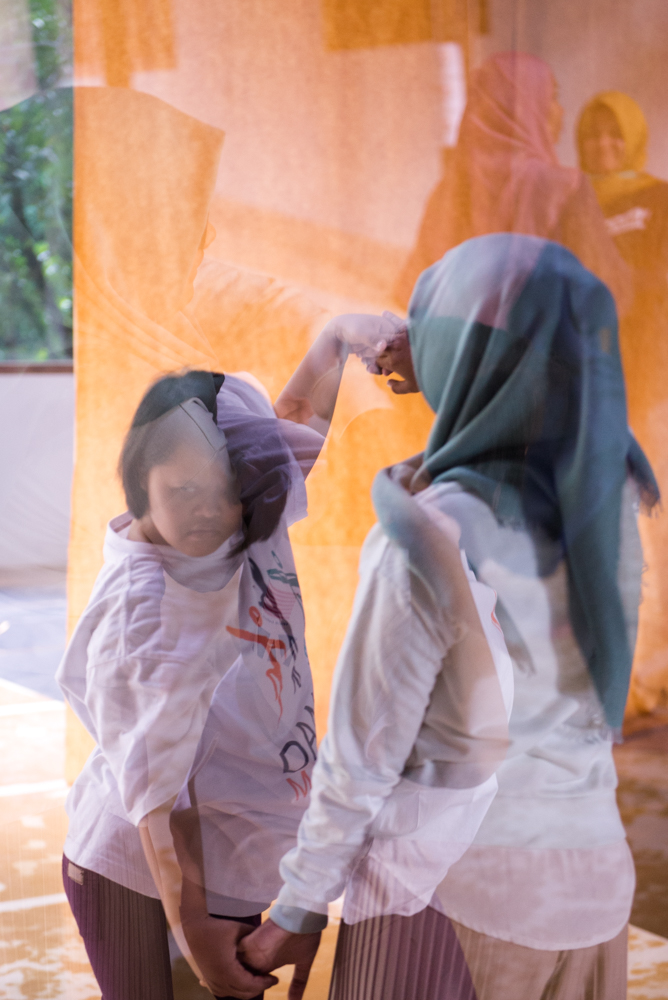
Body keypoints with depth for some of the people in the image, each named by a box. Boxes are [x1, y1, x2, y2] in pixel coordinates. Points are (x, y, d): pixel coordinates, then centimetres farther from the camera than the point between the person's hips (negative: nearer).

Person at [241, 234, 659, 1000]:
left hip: (449, 887, -5)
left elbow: (365, 748, -17)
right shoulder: (611, 499, -4)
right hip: (584, 882, 6)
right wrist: (455, 381, 10)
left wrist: (293, 911, -4)